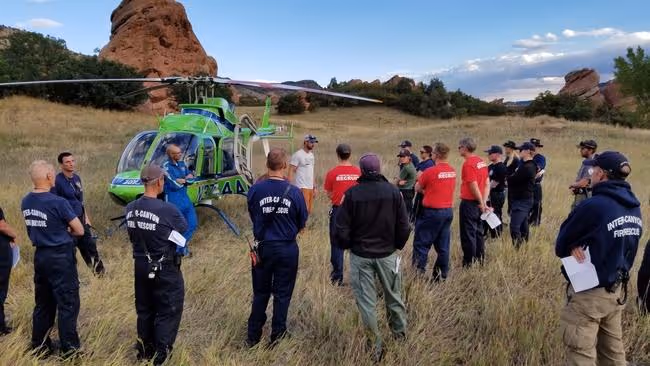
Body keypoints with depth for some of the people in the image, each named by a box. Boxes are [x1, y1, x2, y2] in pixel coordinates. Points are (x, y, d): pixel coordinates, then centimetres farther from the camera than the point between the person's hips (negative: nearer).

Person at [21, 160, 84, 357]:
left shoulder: (26, 202, 3)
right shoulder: (58, 202, -19)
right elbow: (79, 231, -12)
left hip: (40, 255, 7)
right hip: (60, 257, -7)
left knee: (43, 303, 18)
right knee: (67, 304, 2)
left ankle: (39, 345, 27)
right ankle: (69, 348, 9)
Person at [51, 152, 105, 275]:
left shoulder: (77, 178, 8)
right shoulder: (57, 181, -14)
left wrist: (86, 217, 17)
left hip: (80, 219, 7)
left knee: (90, 245, 13)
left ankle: (98, 270, 27)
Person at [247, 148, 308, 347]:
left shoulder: (255, 189, -12)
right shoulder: (295, 192, -13)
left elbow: (253, 217, 2)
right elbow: (302, 222, -1)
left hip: (263, 247, 1)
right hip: (287, 249, -1)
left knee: (260, 293, 17)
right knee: (282, 294, 13)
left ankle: (253, 336, 27)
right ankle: (277, 336, 23)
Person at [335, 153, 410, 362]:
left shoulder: (352, 193, -13)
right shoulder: (393, 191, -9)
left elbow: (342, 229, -10)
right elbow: (404, 226, -6)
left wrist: (347, 246, 9)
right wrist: (397, 245, 12)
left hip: (360, 255, -2)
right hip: (387, 254, 2)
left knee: (366, 301, 8)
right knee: (393, 296, 21)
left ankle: (375, 347, 16)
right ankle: (400, 333, 39)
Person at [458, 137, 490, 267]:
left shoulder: (468, 164, -17)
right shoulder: (481, 161, 9)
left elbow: (474, 186, -20)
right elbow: (487, 184, 9)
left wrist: (481, 203, -10)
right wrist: (484, 202, 5)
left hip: (469, 203, -8)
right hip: (479, 203, 8)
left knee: (468, 234, 0)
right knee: (478, 232, 16)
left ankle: (469, 263, 6)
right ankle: (480, 260, 25)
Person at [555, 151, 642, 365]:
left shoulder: (593, 206, -23)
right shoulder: (634, 208, 2)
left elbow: (561, 245, -14)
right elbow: (622, 245, 11)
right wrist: (586, 249, -3)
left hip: (589, 292, -8)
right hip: (618, 289, 8)